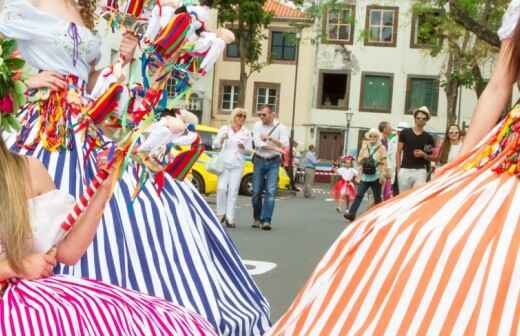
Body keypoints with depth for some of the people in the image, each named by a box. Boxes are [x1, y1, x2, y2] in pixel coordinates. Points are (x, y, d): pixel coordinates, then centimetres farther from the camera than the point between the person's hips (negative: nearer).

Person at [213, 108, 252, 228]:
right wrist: (222, 139, -15)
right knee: (221, 188, -11)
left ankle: (229, 218, -3)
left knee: (233, 191, -4)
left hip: (237, 165, 0)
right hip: (224, 163, 0)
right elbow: (215, 145, 5)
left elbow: (249, 151, 10)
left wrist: (243, 147, -11)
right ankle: (221, 213, 6)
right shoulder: (224, 129, 9)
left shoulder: (247, 133, 10)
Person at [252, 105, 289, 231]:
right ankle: (257, 219, 20)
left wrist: (270, 138, -20)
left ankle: (266, 221, -12)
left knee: (270, 191, -11)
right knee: (256, 192, 4)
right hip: (259, 160, 2)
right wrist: (276, 148, -21)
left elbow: (285, 145, -13)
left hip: (273, 162, -2)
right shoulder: (258, 125, 1)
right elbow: (258, 144, -12)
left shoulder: (281, 127, -2)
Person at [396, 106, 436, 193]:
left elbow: (434, 157, 10)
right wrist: (398, 169, 0)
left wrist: (424, 155, -10)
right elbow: (399, 152, 7)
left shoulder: (428, 137, 7)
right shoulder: (405, 133, 5)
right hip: (405, 170, 0)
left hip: (420, 171, 0)